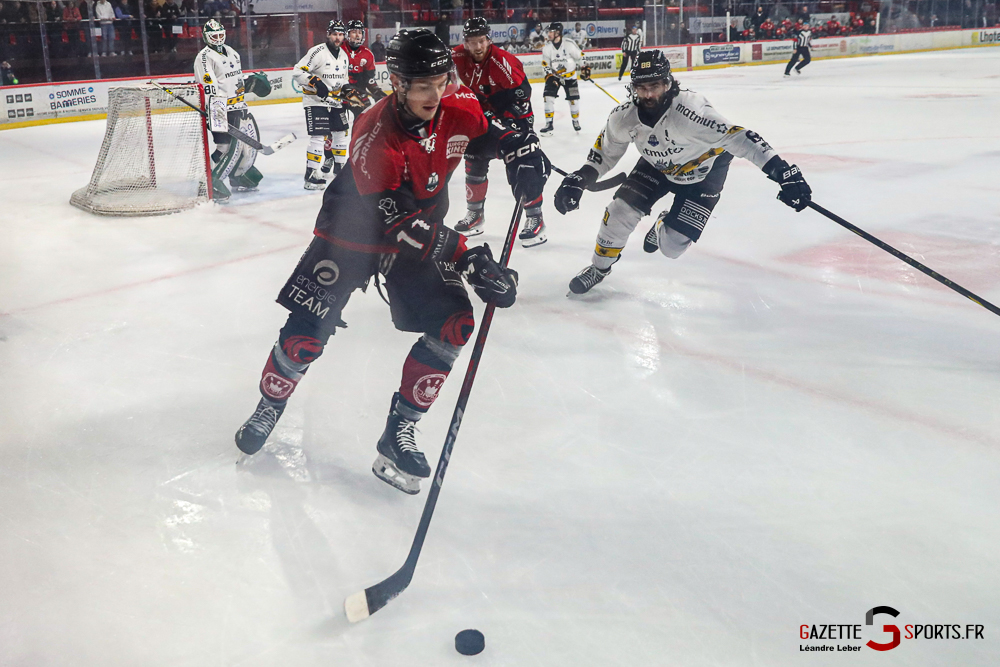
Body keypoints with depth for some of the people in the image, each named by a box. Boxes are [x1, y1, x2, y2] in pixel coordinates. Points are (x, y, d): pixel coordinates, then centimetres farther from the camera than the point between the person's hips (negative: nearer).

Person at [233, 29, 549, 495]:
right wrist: (467, 260, -40)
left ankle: (398, 434, 1)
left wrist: (522, 149, -13)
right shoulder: (375, 137, -32)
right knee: (306, 333, -9)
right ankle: (267, 410, 23)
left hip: (421, 233, 5)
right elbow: (399, 223, -34)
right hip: (351, 231, -5)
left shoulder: (459, 107, -15)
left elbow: (496, 127, 9)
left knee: (454, 323, -11)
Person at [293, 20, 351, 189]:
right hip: (316, 102, -8)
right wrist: (315, 83, -28)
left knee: (341, 134, 14)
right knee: (319, 137, -14)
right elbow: (297, 72, -19)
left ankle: (340, 168, 34)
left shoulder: (344, 55, 11)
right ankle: (311, 177, -11)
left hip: (335, 102, 8)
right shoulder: (317, 52, -14)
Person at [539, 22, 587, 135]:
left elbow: (579, 56, -4)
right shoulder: (546, 47, -9)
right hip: (554, 75, 2)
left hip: (570, 76, -2)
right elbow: (545, 64, -2)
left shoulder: (569, 44, -18)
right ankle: (549, 124, -5)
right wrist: (549, 76, -13)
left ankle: (576, 121, 22)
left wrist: (584, 68, -5)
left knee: (573, 99, -1)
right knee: (548, 97, -12)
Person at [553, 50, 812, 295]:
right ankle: (600, 268, 19)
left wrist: (782, 172, -54)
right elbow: (605, 153, -4)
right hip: (657, 165, 4)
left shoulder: (689, 110, -42)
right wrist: (578, 180, -18)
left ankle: (664, 226, 33)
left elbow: (738, 138, -46)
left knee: (672, 246, -8)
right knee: (620, 211, -8)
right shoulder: (624, 116, -23)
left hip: (704, 172, -4)